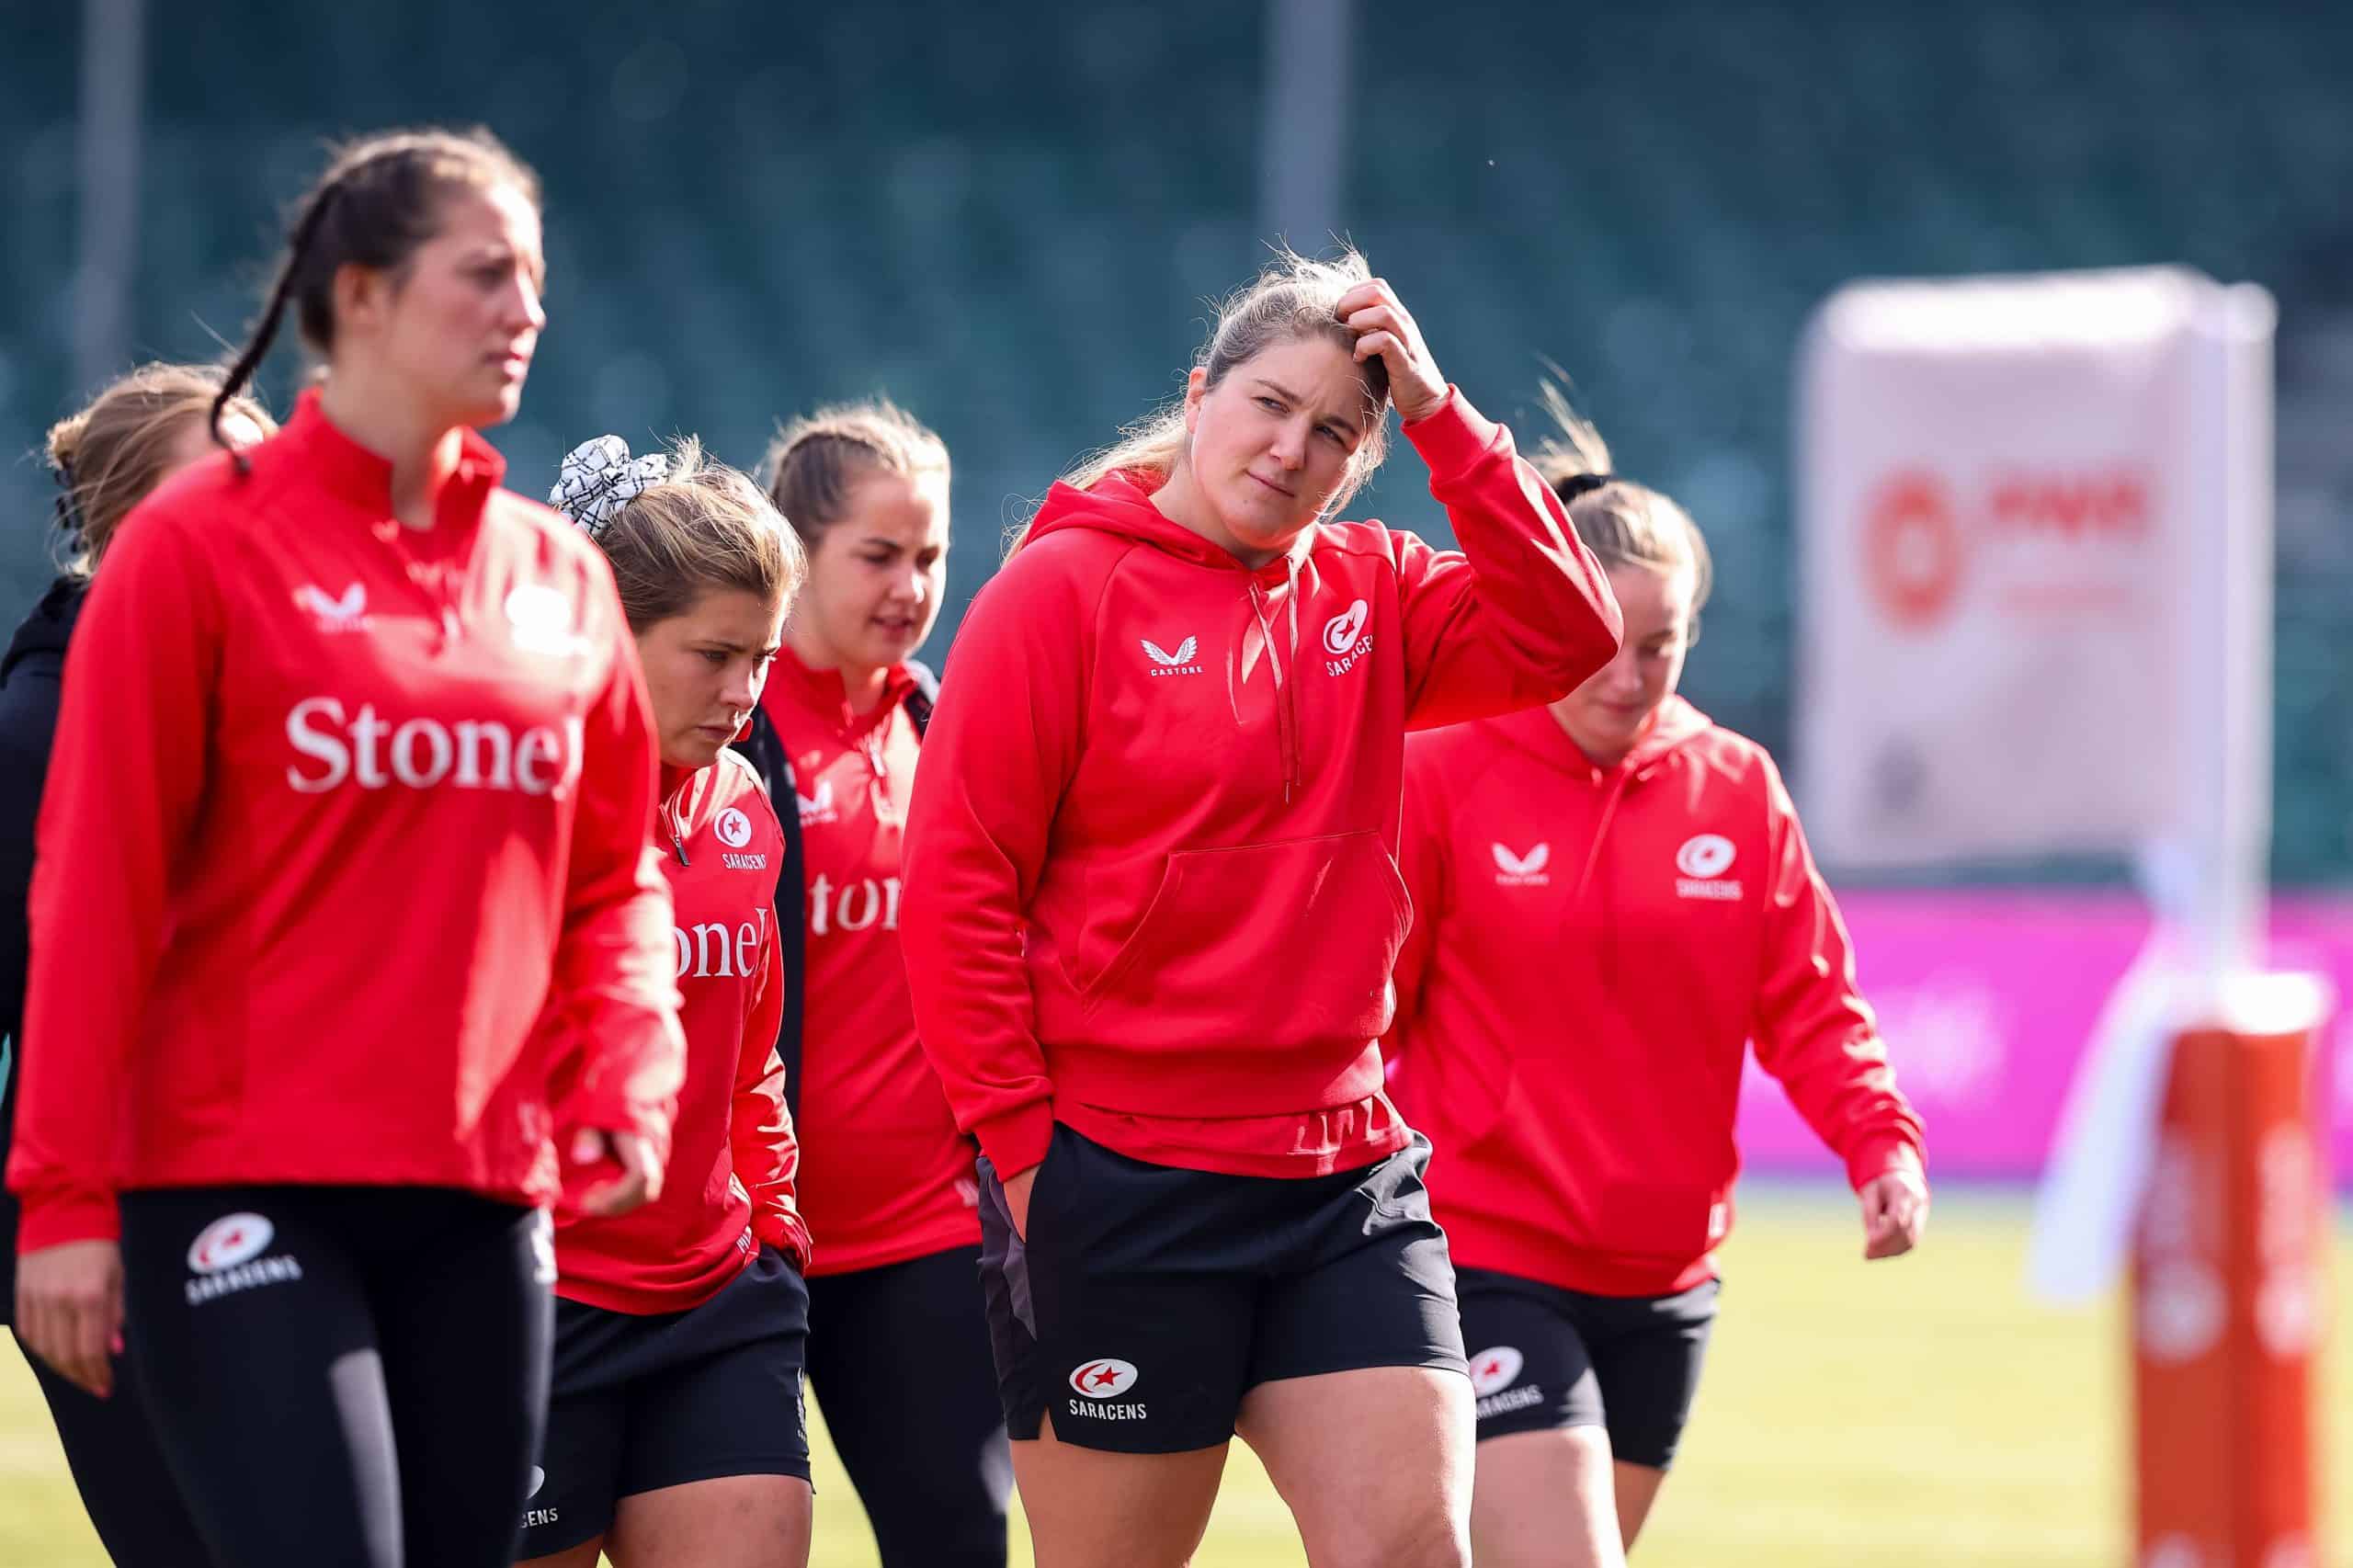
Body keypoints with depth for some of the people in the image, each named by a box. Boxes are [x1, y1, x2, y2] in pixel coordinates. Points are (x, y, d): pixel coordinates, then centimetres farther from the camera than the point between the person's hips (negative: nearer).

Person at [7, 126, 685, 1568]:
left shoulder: (560, 575, 13)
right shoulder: (201, 545, -3)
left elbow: (614, 876, 18)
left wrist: (625, 1078, -1)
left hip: (484, 1202, 5)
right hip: (243, 1192, -5)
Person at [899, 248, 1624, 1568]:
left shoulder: (1372, 594, 10)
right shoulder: (1066, 589, -5)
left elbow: (1563, 637, -6)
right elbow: (958, 878, -7)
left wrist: (1440, 416, -8)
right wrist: (1017, 1134, -11)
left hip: (1344, 1174, 4)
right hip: (1118, 1185, -4)